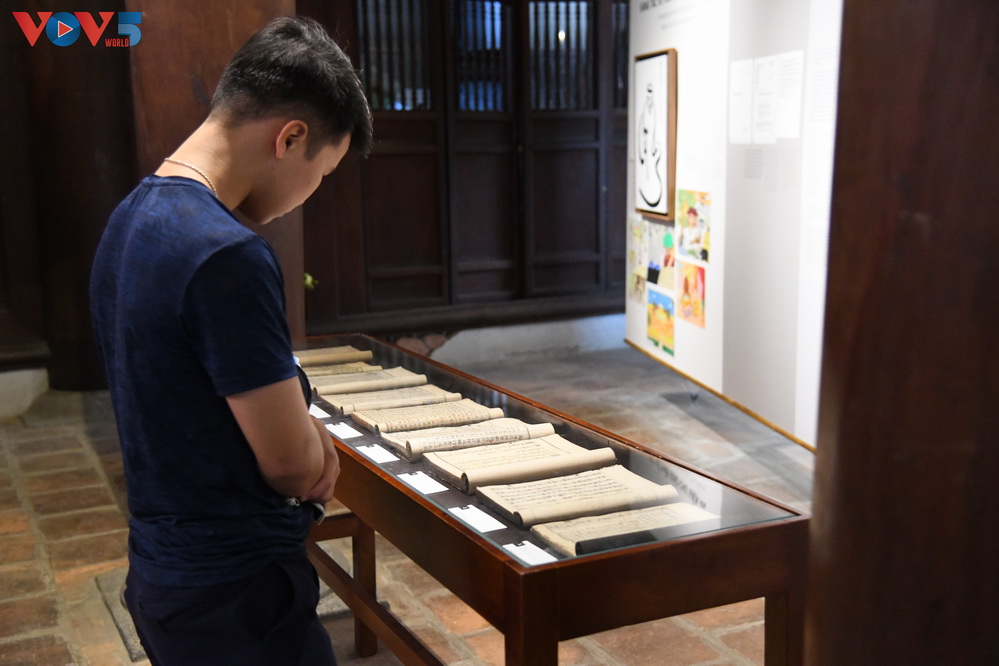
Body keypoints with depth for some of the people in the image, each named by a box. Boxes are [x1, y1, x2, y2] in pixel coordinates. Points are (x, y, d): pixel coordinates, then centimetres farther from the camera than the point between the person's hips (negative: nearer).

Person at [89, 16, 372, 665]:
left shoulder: (131, 219, 3)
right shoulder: (228, 254, -27)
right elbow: (291, 464, -22)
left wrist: (301, 426, -2)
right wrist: (313, 446, 1)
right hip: (237, 594, -9)